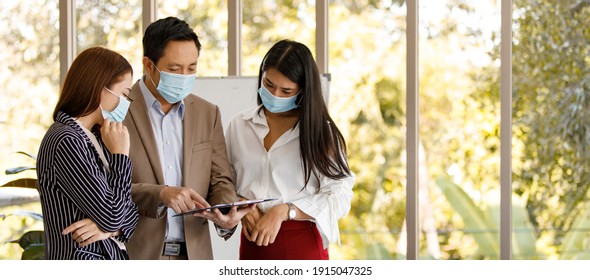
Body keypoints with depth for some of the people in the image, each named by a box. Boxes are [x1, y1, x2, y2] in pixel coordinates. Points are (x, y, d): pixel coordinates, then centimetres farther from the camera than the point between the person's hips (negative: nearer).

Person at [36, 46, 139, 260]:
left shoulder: (96, 138, 8)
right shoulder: (67, 142, -18)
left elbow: (129, 209, 6)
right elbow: (112, 216, -20)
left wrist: (110, 228, -14)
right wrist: (121, 154, -12)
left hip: (109, 258, 8)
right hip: (82, 267, -8)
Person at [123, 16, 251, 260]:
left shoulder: (208, 114, 10)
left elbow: (220, 181, 9)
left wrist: (225, 215, -12)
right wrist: (161, 194, -26)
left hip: (194, 256, 4)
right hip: (137, 256, -4)